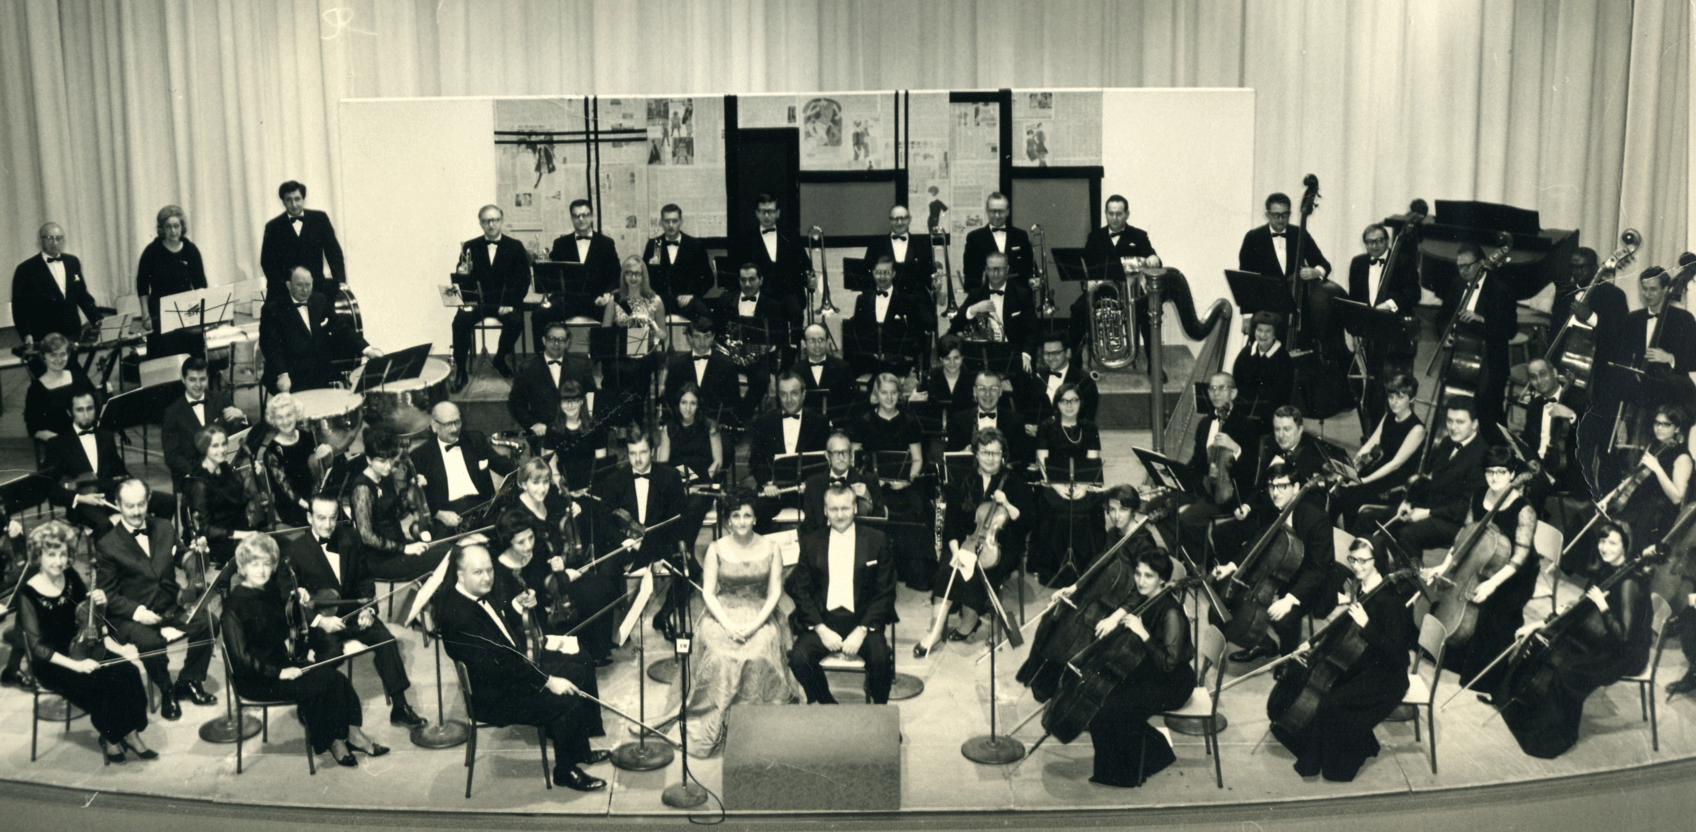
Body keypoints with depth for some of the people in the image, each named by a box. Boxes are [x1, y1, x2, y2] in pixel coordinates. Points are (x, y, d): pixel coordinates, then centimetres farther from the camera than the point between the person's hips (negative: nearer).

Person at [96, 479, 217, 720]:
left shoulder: (164, 529, 9)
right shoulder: (106, 544, -5)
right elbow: (107, 593, -6)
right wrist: (136, 611, -22)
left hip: (170, 607, 5)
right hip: (131, 615, -4)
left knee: (205, 622, -21)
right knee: (151, 642, -34)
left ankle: (189, 682, 2)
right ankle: (166, 692, -5)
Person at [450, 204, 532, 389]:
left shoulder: (515, 247, 7)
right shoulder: (470, 247, 9)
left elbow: (524, 279, 2)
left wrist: (509, 303, -12)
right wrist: (462, 274, -18)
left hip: (505, 301, -1)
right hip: (477, 301, 1)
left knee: (515, 321, -31)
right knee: (460, 320, -28)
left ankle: (500, 359, -3)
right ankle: (461, 371, -17)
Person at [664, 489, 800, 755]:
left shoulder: (771, 549, 4)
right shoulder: (716, 549, 3)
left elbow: (775, 593, 1)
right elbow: (708, 592, 0)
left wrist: (755, 624, -14)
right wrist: (728, 625, -16)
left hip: (760, 616, 0)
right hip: (723, 614, 0)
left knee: (758, 656, -31)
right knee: (721, 657, -30)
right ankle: (715, 728, -22)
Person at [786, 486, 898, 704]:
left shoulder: (876, 541, 4)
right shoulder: (810, 542, 8)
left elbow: (885, 593, 1)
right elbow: (800, 590, 6)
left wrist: (862, 630, -12)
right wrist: (820, 628, -9)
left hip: (863, 621, -1)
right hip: (822, 620, 2)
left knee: (880, 659, -30)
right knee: (798, 659, -25)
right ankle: (827, 706, 0)